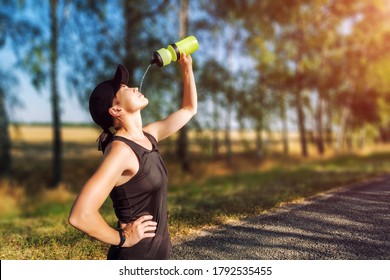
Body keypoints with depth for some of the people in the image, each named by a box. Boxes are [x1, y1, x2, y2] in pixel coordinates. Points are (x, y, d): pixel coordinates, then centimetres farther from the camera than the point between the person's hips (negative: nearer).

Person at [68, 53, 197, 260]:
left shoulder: (149, 136, 3)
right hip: (134, 256, -8)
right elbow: (80, 215, -32)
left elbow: (189, 109, 19)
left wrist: (186, 68, 12)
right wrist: (122, 238, -19)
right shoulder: (120, 150, -22)